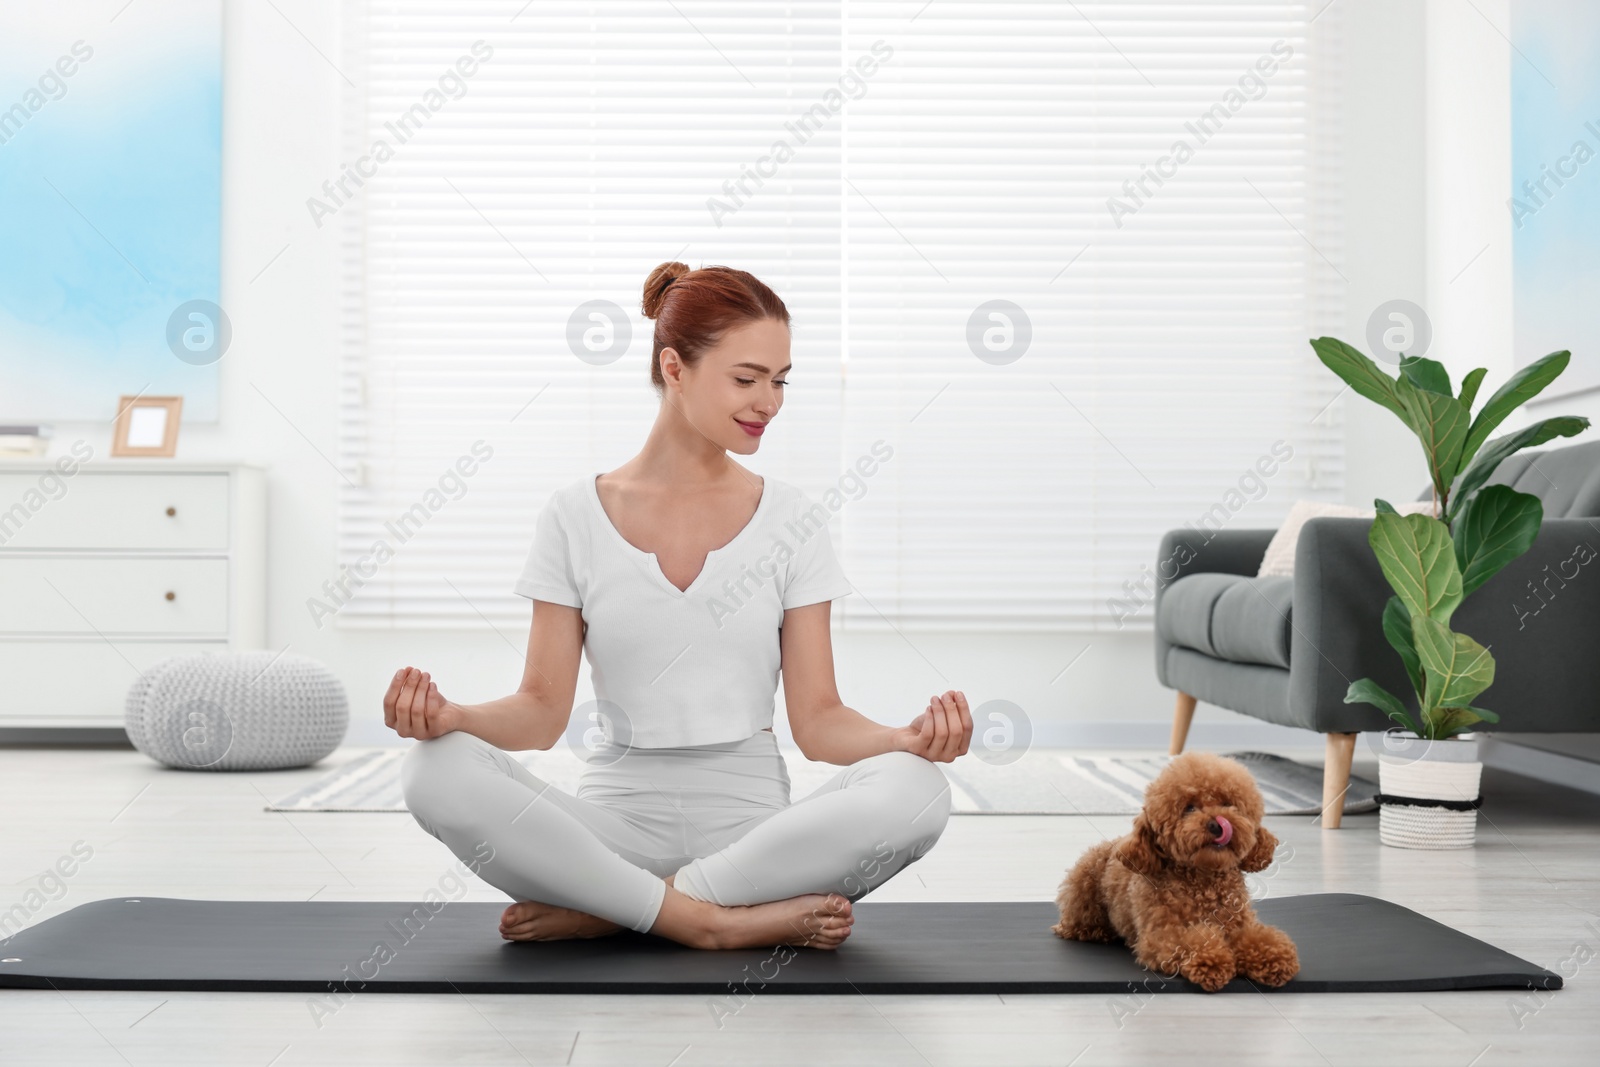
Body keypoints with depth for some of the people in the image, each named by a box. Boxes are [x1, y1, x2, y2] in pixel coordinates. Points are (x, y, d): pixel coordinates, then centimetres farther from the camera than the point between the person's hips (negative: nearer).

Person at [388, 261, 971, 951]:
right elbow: (543, 708, 1)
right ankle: (735, 922, -24)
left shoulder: (791, 520, 5)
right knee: (438, 772, -29)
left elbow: (818, 719, 1)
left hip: (750, 821, 1)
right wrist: (452, 716, -20)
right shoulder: (576, 517, 4)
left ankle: (599, 910, -20)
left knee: (915, 790, -31)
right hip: (620, 812, 0)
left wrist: (911, 737, -19)